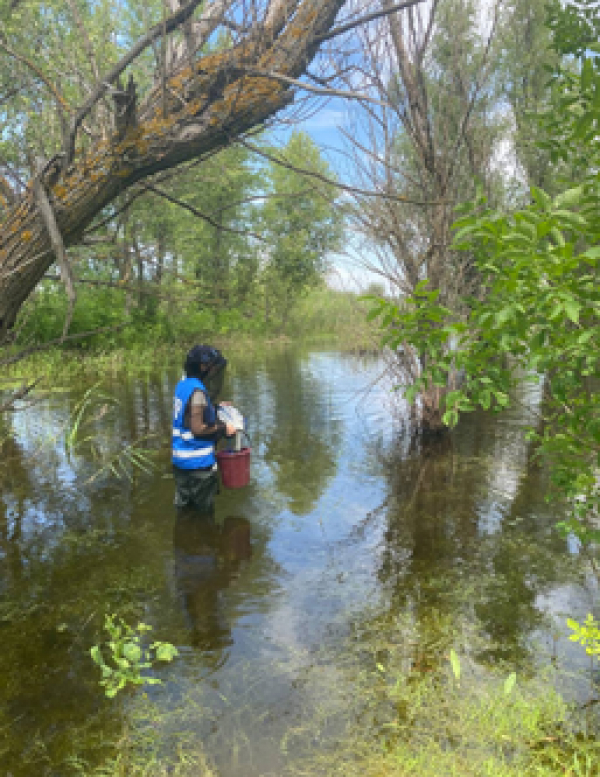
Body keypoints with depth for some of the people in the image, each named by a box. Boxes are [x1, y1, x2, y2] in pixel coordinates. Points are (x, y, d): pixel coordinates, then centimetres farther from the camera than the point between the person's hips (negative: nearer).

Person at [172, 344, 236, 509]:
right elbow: (197, 428, -22)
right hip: (197, 461, -8)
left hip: (179, 458, 8)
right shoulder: (197, 391, -20)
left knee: (183, 505, 18)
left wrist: (215, 408, 15)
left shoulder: (182, 385, 7)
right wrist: (223, 429, -12)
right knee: (203, 508, 6)